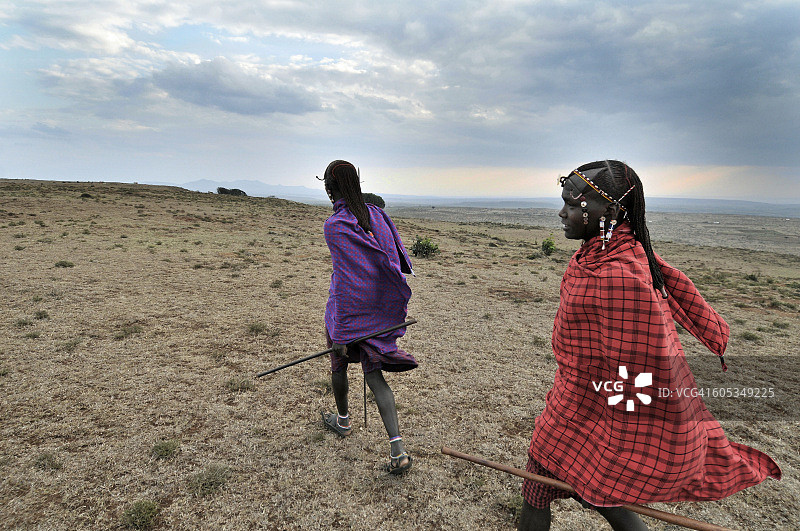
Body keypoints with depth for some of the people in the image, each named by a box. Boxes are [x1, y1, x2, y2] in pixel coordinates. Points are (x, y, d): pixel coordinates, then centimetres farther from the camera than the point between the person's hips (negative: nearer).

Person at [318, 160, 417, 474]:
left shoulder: (335, 226, -19)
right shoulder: (377, 216, 0)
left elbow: (345, 280, -23)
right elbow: (398, 260, 4)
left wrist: (340, 333, -20)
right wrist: (394, 305, 16)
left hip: (348, 308, -5)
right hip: (380, 312, 5)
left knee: (339, 364, 22)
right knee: (374, 377, 8)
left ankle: (343, 421, 46)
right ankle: (398, 450, -1)